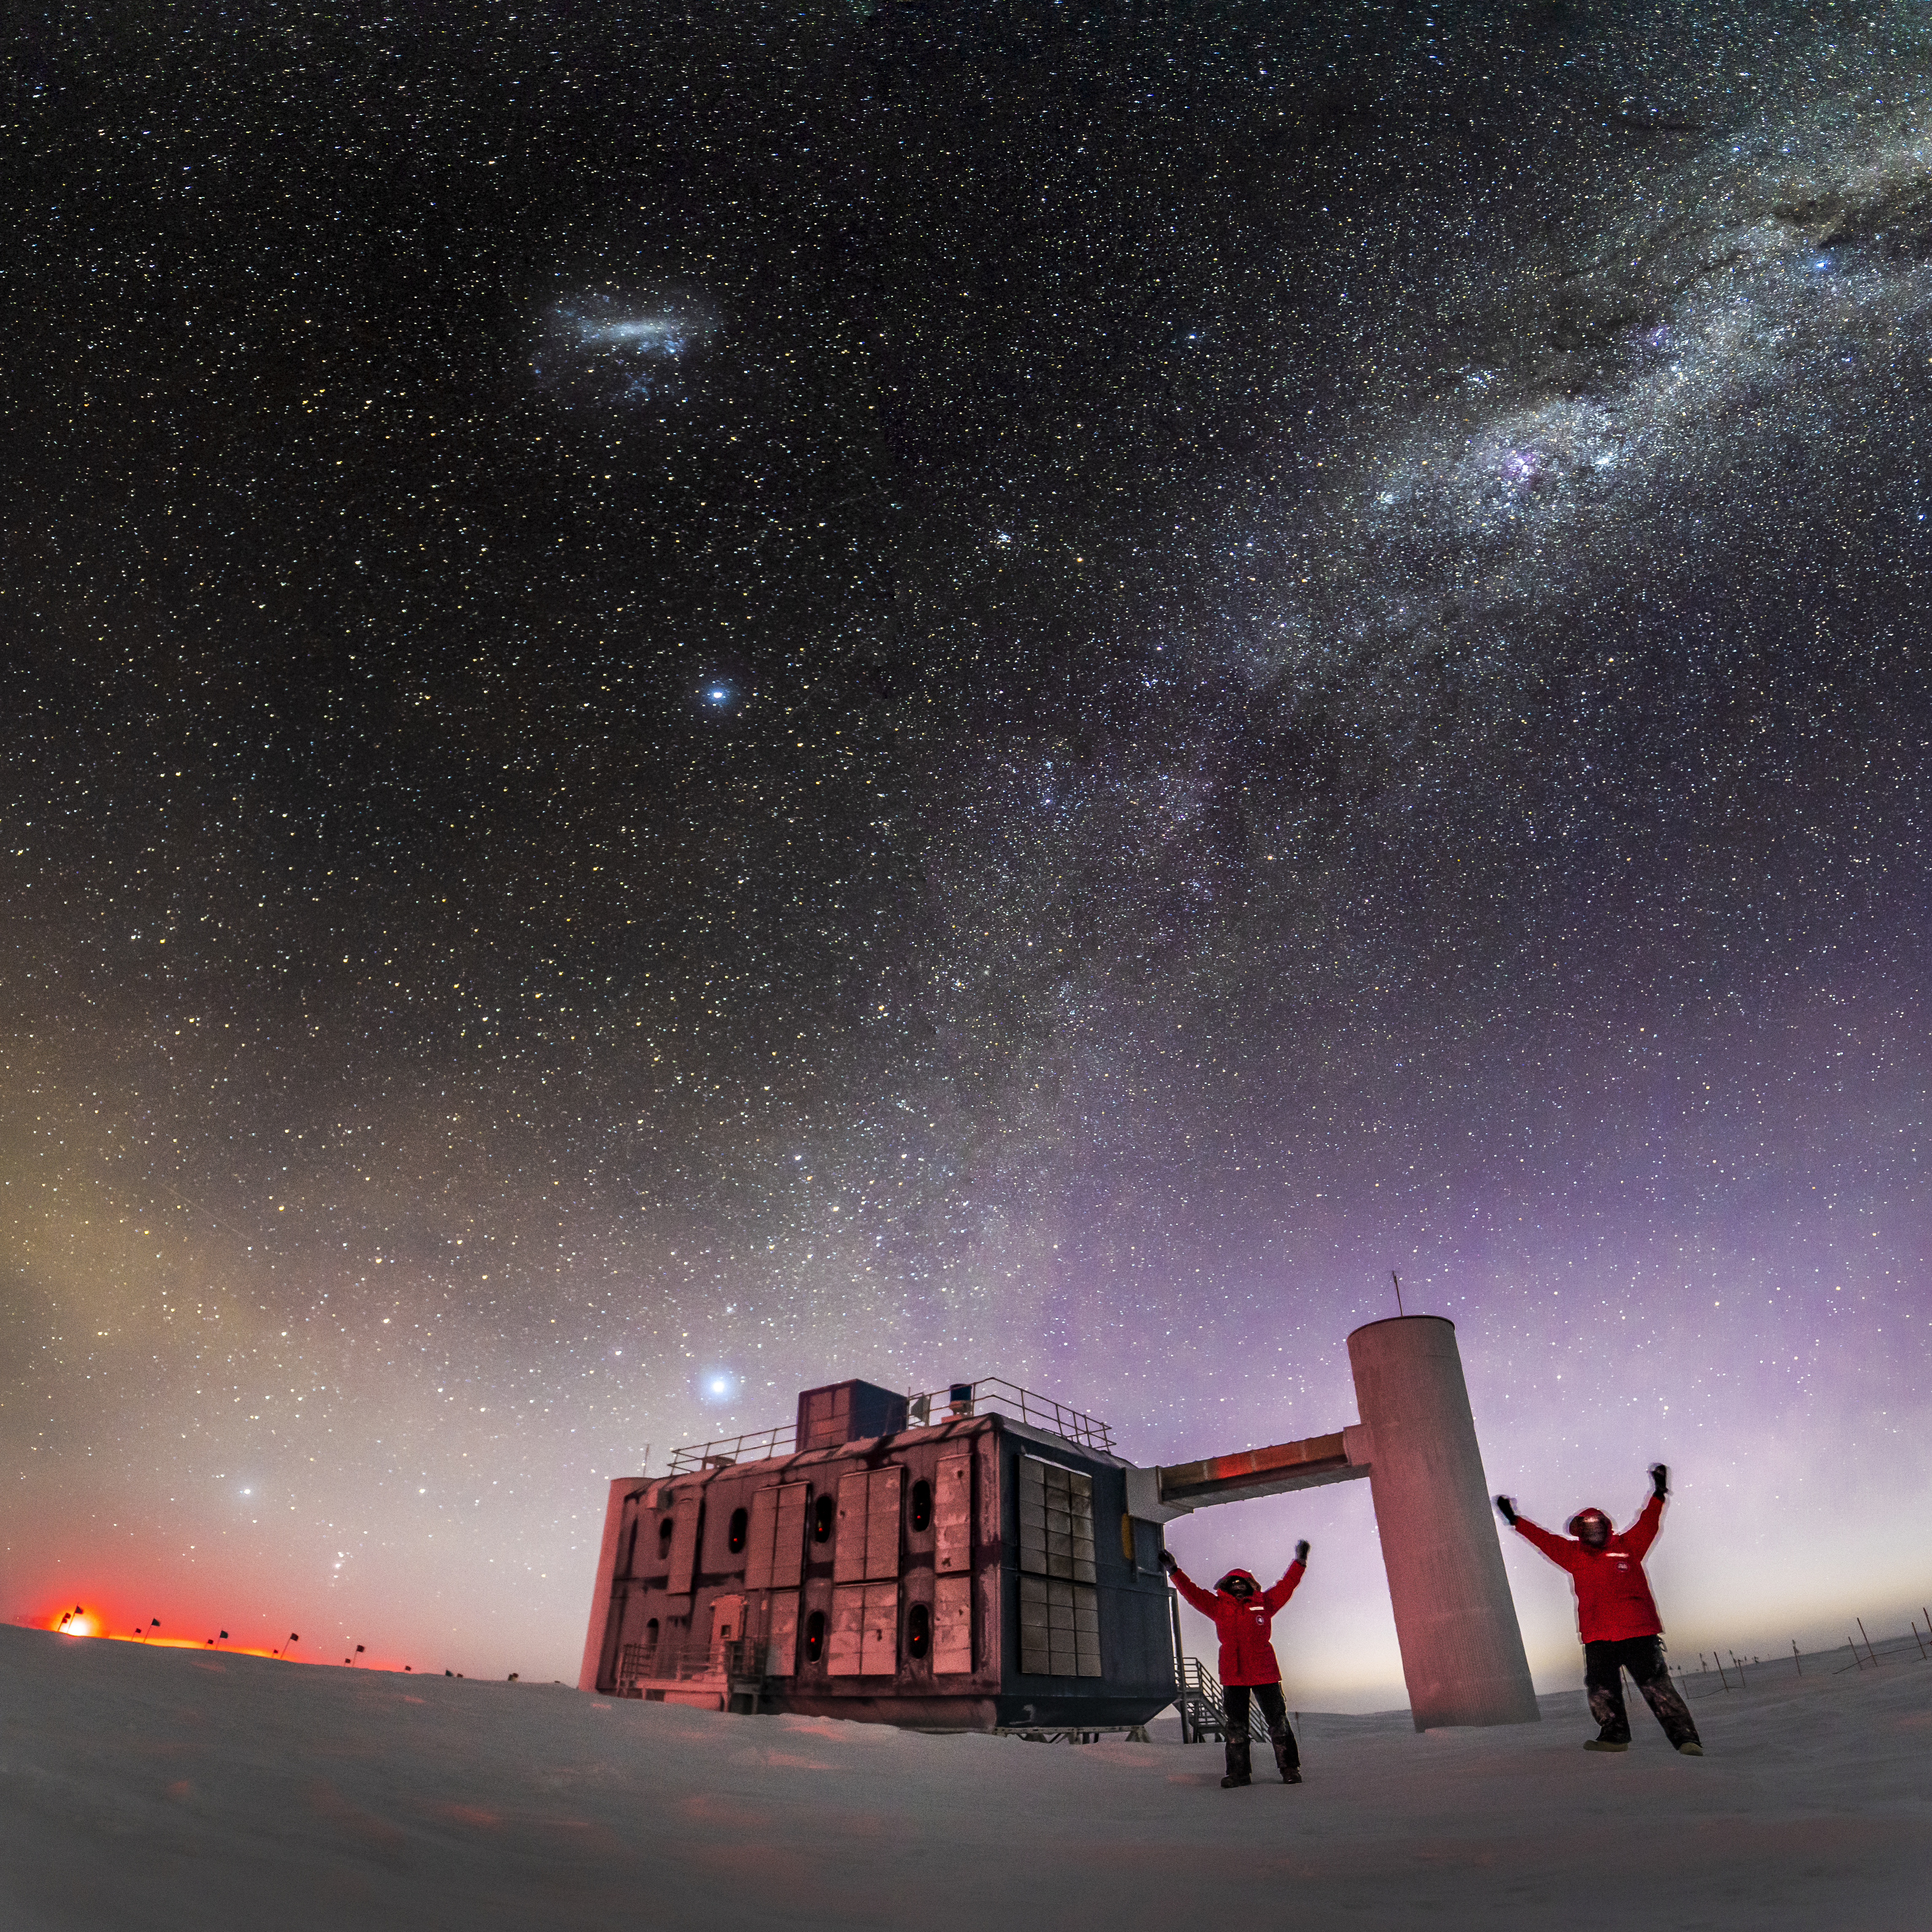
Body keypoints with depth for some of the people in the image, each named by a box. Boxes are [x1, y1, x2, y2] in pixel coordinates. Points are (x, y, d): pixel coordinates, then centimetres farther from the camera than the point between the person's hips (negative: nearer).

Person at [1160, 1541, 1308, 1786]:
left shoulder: (1264, 1603, 8)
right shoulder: (1219, 1606, 9)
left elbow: (1286, 1586, 8)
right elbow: (1193, 1593, 8)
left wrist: (1300, 1562, 1)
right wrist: (1174, 1571, 3)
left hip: (1264, 1672, -1)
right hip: (1233, 1675, 1)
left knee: (1277, 1720, 2)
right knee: (1236, 1725, 5)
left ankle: (1289, 1768, 12)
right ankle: (1238, 1772, 14)